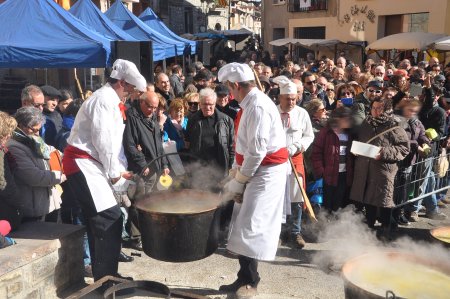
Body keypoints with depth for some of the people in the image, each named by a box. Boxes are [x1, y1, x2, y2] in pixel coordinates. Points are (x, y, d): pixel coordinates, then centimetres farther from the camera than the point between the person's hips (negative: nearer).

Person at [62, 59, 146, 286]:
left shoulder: (110, 100, 18)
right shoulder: (104, 99, -14)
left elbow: (114, 140, 19)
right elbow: (103, 141, -19)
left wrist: (122, 169, 13)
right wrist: (115, 171, -10)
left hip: (90, 164, 11)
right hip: (83, 163, -11)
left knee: (99, 220, 14)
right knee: (110, 218, -13)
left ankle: (104, 276, 25)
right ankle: (106, 280, -6)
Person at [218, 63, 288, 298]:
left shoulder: (257, 107, -20)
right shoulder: (249, 105, 12)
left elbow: (257, 151, -23)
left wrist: (238, 181, -14)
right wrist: (235, 175, 10)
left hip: (266, 172, -10)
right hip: (255, 171, 10)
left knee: (249, 228, -5)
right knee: (243, 227, 13)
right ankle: (244, 278, 24)